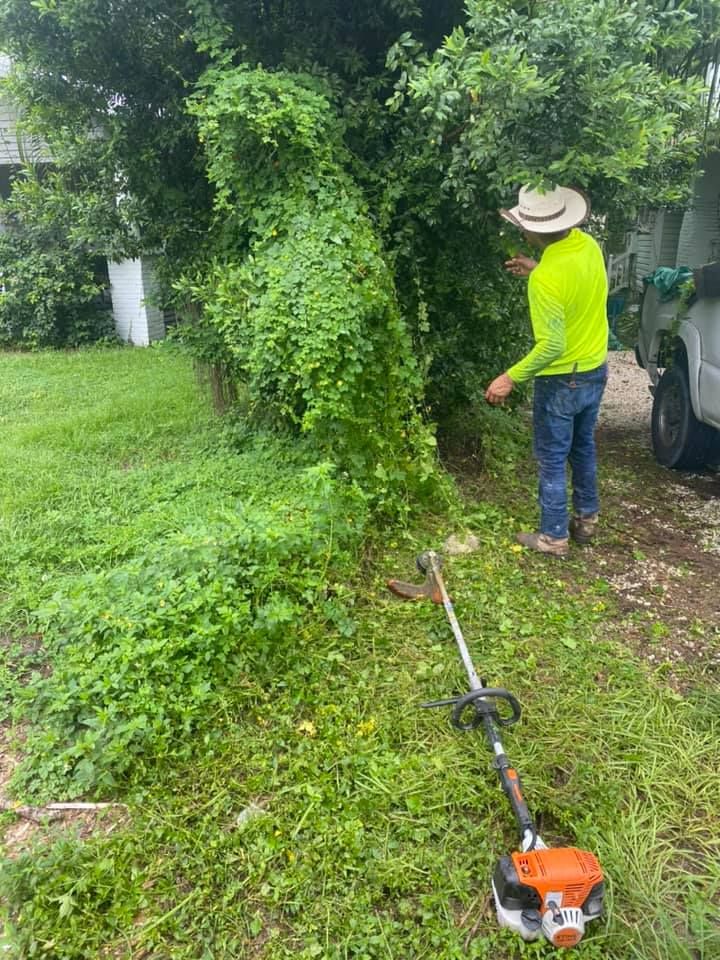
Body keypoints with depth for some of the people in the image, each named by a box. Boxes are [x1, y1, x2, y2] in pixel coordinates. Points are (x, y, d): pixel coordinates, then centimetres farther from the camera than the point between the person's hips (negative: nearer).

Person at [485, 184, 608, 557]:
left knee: (552, 461, 7)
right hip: (595, 371, 8)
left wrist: (511, 378, -21)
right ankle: (586, 519, 38)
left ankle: (554, 537, 19)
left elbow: (551, 346, -28)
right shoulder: (588, 245, -3)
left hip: (562, 380, -8)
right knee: (584, 448, 23)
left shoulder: (544, 280, -28)